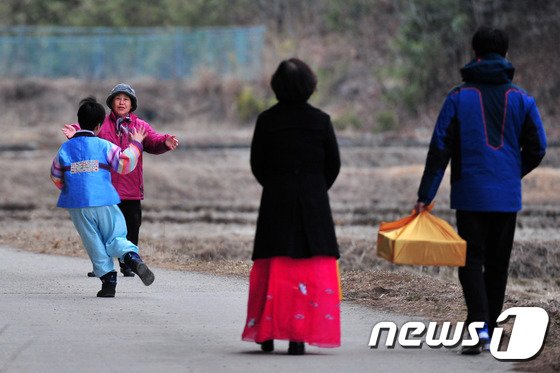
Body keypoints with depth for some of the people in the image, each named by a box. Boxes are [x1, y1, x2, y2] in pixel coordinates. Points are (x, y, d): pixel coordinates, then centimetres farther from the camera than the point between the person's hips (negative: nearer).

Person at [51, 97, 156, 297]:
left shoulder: (65, 149, 4)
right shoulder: (104, 146, -5)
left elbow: (56, 176, 15)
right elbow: (125, 164, -8)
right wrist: (135, 144, 5)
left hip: (77, 205, 1)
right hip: (104, 202, -1)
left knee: (94, 244, 9)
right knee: (115, 237, 7)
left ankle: (108, 279, 3)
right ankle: (133, 259, -21)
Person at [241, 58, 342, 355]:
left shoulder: (267, 121, -3)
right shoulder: (320, 121, -3)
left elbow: (257, 165, 3)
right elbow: (333, 165, 3)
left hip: (275, 203, 1)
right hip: (314, 205, -1)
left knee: (272, 269, 8)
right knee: (309, 270, 1)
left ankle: (267, 334, 8)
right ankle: (299, 336, -6)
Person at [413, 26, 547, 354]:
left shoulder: (459, 97, -3)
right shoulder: (521, 99, 2)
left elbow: (440, 148, -7)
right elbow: (537, 147, 2)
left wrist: (426, 196, -5)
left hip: (470, 195, -2)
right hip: (507, 197, 2)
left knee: (471, 260, 1)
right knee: (497, 264, 11)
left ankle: (479, 324, -19)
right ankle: (488, 333, 15)